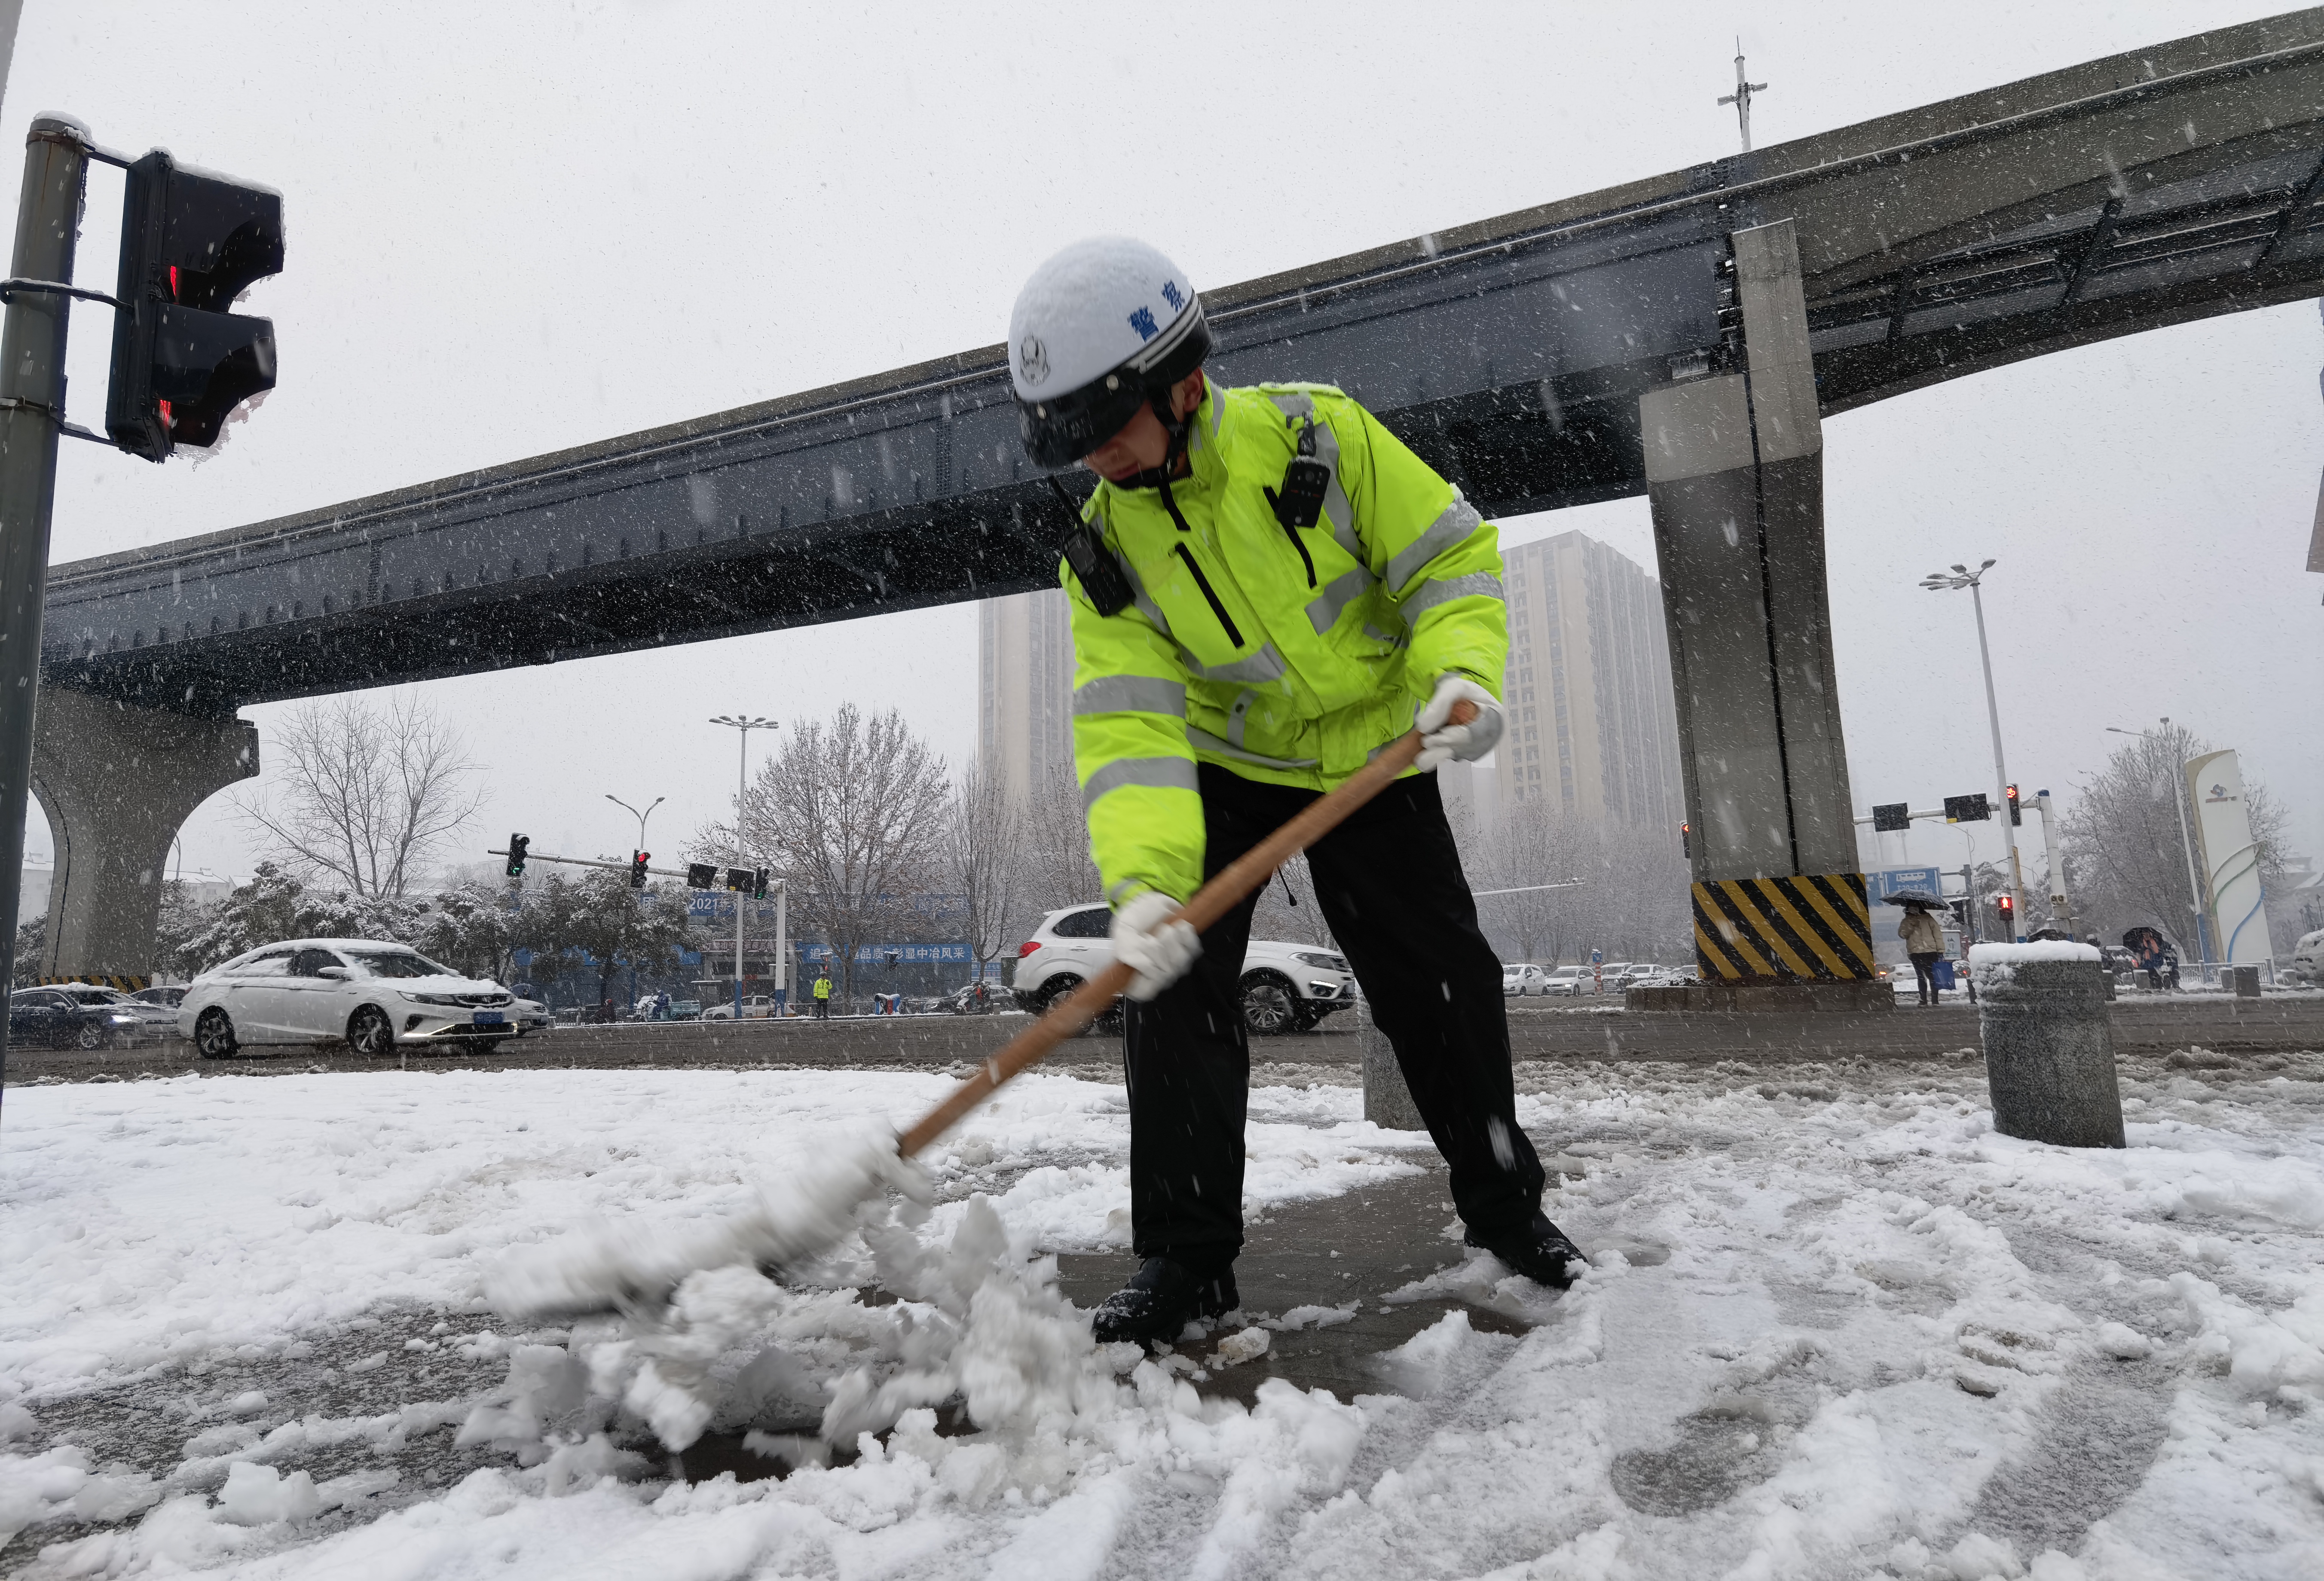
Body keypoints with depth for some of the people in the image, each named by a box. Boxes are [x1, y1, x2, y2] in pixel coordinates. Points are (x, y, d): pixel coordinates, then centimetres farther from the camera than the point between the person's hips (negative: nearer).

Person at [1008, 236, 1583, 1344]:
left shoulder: (1318, 437, -18)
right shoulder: (1105, 551, -13)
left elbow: (1448, 555, -12)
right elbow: (1130, 727, -23)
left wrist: (1461, 670, -32)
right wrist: (1144, 875, -38)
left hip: (1374, 757, -1)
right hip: (1226, 769, 2)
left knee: (1439, 983, 1)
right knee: (1174, 977, -12)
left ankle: (1503, 1202, 25)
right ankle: (1185, 1254, 2)